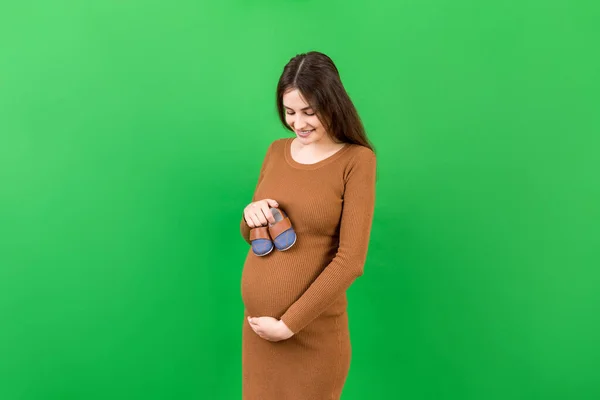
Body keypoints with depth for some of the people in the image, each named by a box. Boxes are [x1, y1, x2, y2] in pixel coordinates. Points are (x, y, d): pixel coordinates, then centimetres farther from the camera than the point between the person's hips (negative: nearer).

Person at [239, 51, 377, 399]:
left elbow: (350, 261, -16)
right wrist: (250, 215, -9)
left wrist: (288, 324, -15)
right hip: (256, 323, 5)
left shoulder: (357, 160, -11)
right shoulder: (277, 151, 4)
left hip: (315, 333, -5)